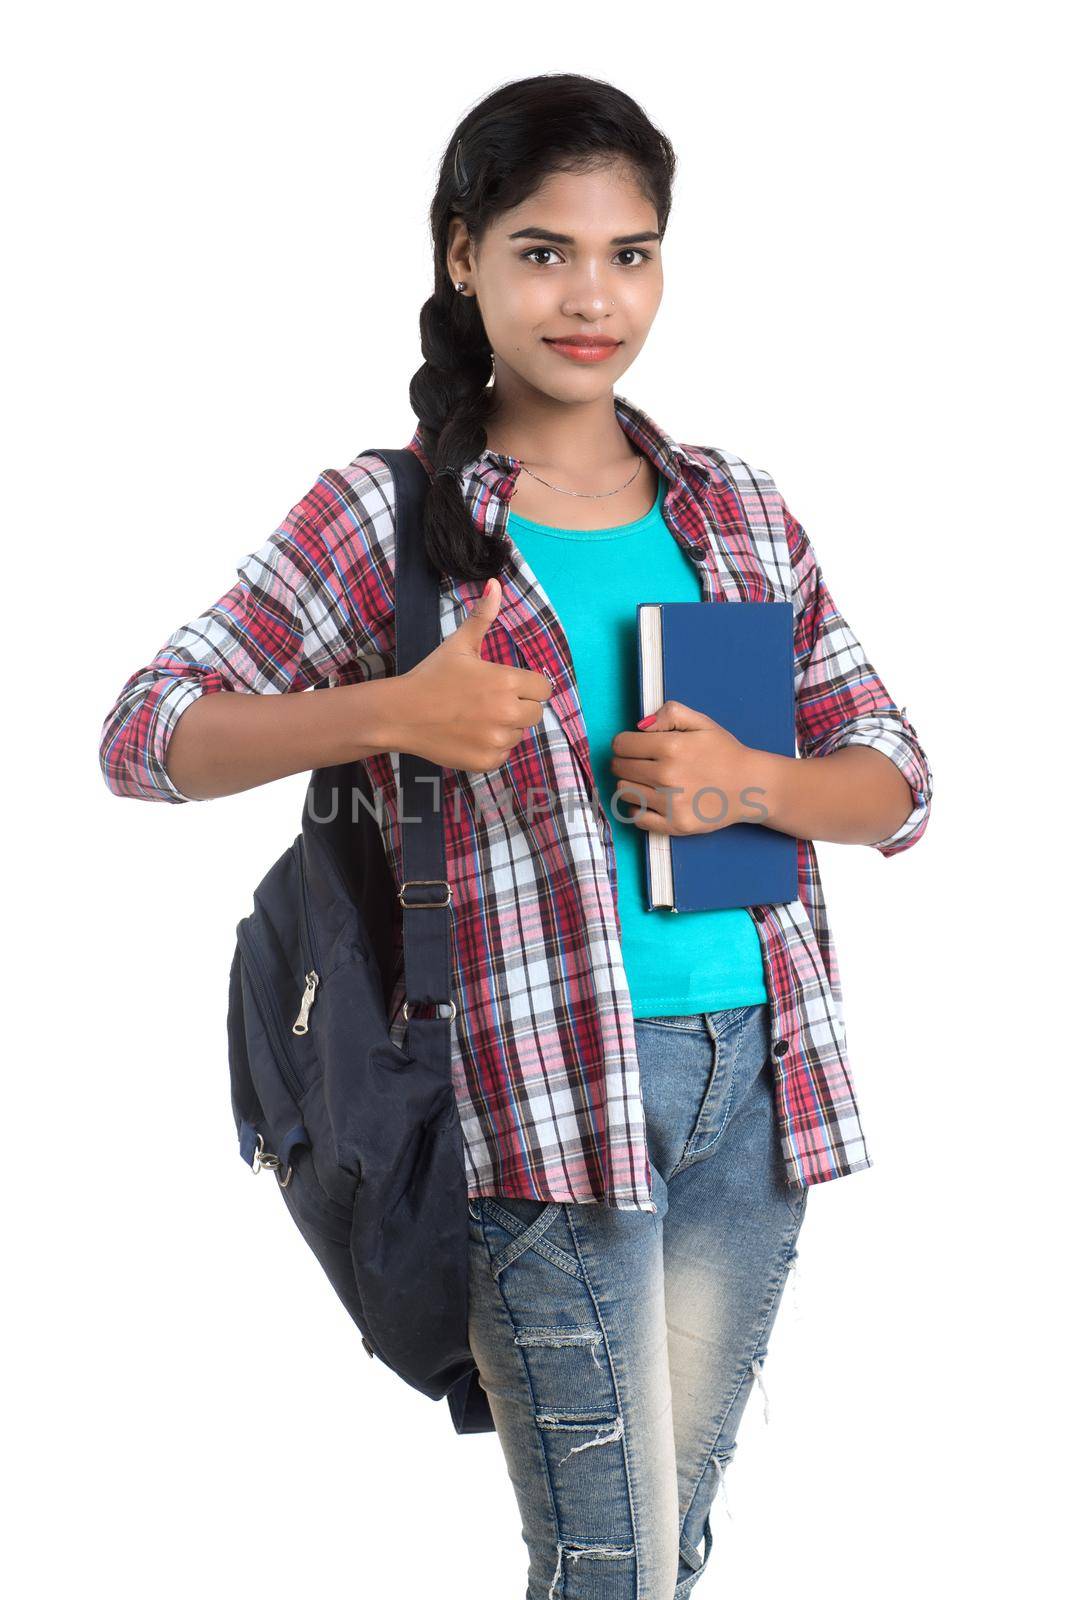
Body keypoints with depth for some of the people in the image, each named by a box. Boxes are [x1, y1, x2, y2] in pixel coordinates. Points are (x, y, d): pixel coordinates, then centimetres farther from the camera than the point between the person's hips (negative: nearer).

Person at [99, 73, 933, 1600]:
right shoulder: (383, 518, -1)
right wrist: (391, 711, -20)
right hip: (547, 1085, -5)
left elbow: (896, 782, 12)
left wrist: (749, 783, -9)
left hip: (755, 1067, 5)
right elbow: (143, 737, -5)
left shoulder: (739, 510, 11)